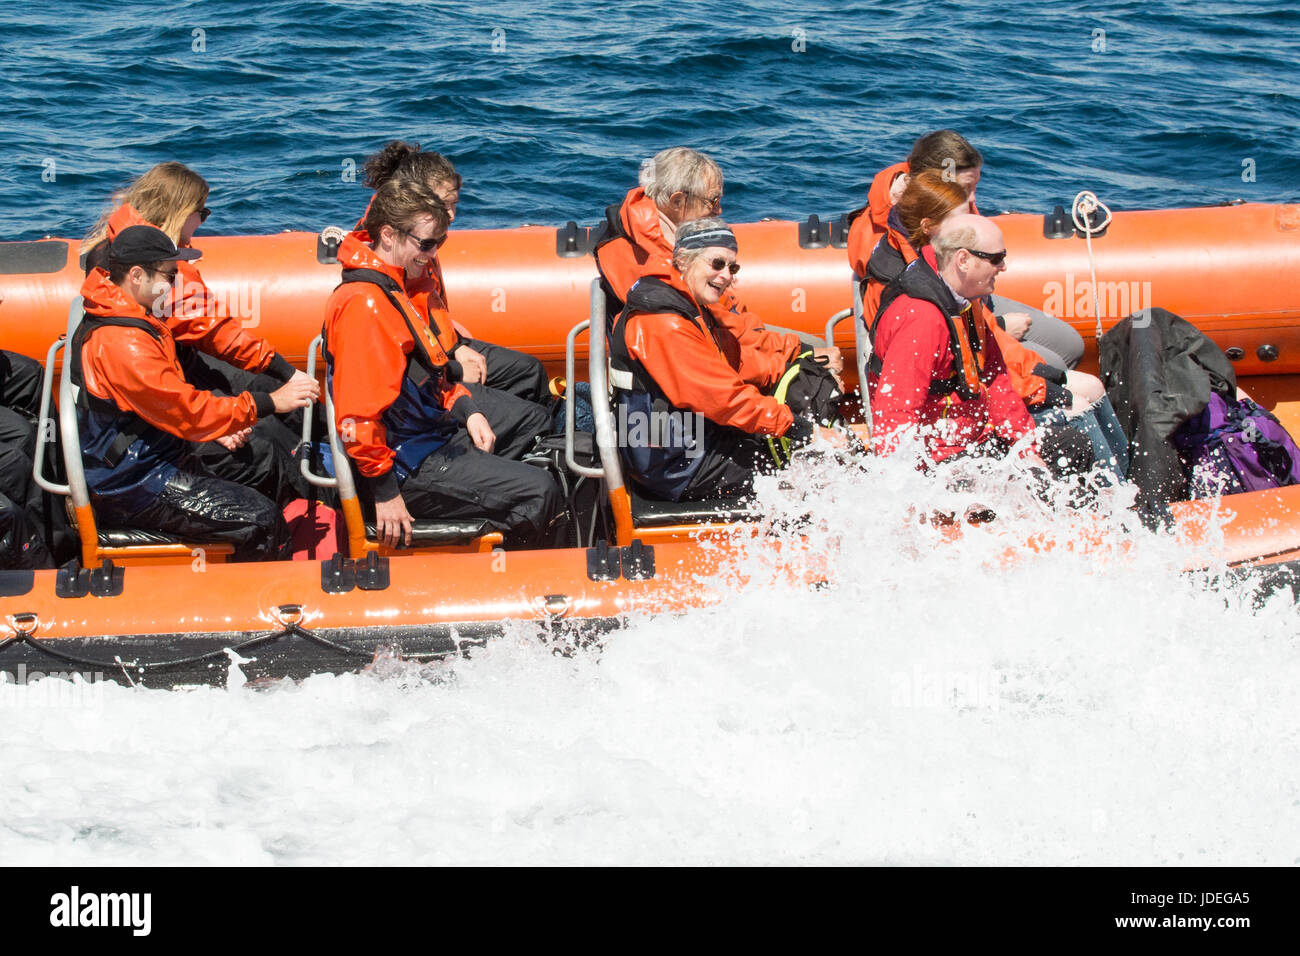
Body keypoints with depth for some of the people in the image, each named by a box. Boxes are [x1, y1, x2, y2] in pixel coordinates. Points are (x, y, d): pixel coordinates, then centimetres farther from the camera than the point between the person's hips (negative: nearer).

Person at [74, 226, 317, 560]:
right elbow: (187, 410, -25)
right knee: (259, 518, -20)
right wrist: (271, 402, -19)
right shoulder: (121, 344, -26)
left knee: (275, 472, 14)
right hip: (135, 490, -11)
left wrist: (216, 430, 5)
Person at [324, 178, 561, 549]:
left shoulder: (391, 287, 9)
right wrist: (385, 492, -26)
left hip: (433, 432, 12)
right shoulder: (364, 304, -26)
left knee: (533, 421, 27)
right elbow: (360, 413, -31)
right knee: (538, 493, -18)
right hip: (409, 468, -12)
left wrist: (467, 410, 6)